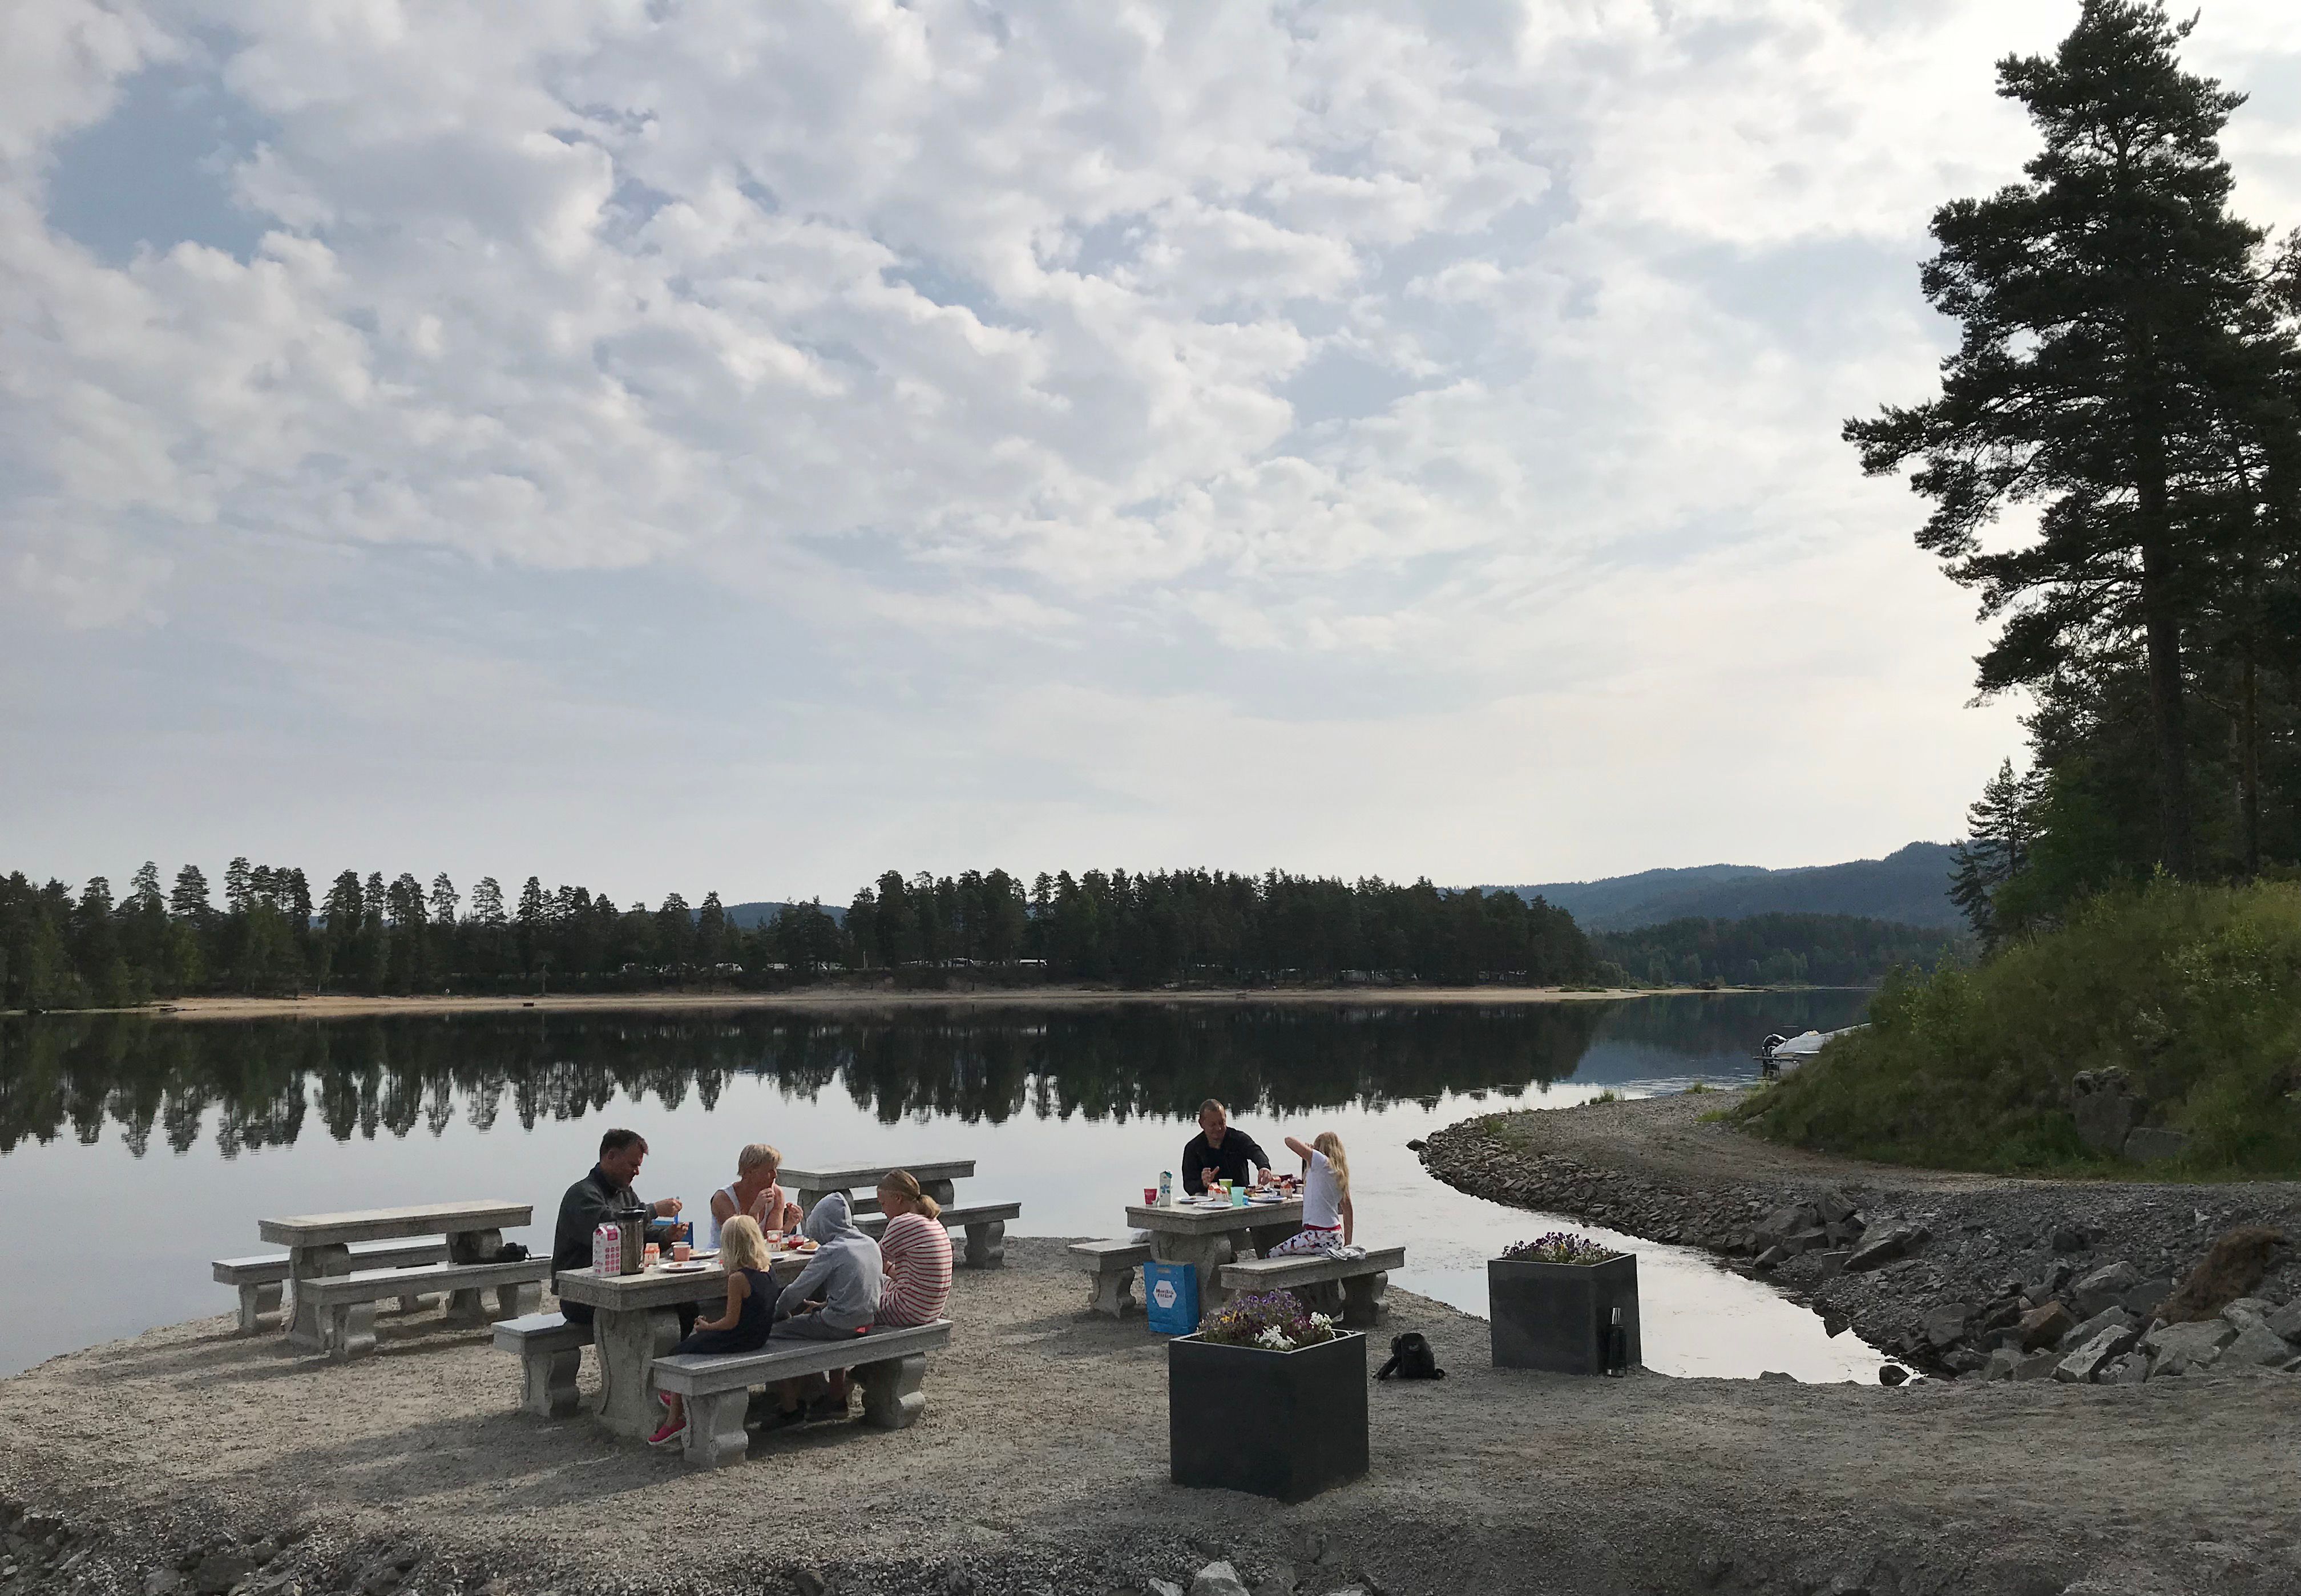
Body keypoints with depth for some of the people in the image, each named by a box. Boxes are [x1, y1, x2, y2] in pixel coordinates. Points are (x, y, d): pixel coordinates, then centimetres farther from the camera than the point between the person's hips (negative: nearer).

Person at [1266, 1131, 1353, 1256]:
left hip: (1321, 1237, -9)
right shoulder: (1340, 1173, 12)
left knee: (1271, 1256, -6)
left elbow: (1289, 1140, -11)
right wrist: (1347, 1244, 22)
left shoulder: (1322, 1161, -10)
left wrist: (1309, 1148, 9)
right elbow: (1347, 1209, 17)